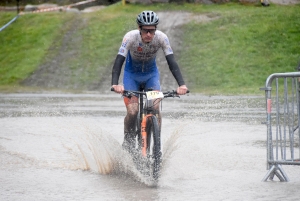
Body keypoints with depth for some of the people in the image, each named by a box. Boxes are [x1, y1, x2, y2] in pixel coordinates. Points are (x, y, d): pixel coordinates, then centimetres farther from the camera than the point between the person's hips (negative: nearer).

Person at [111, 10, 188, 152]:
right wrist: (115, 84, -52)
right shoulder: (130, 37, -30)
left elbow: (172, 62, -28)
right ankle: (128, 141, 7)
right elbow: (118, 62, -36)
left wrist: (181, 84, -42)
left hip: (151, 74, 1)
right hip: (132, 75, -1)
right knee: (133, 111, -17)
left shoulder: (161, 38, -25)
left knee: (155, 108, -18)